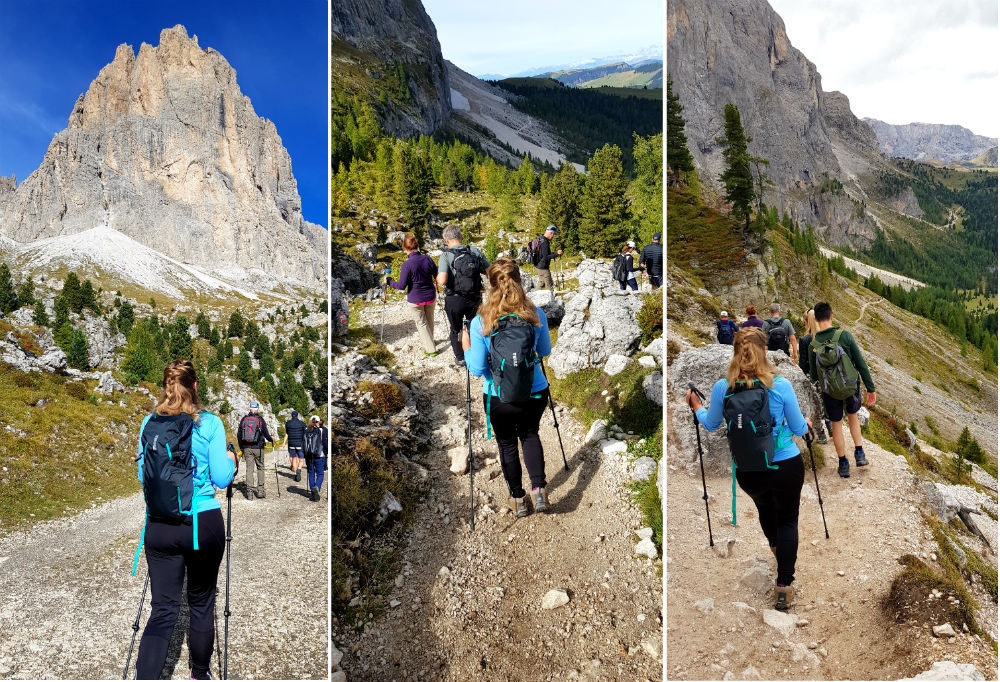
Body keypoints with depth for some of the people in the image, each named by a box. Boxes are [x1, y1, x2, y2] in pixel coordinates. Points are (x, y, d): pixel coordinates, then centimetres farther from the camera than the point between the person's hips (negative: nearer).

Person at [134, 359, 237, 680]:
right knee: (201, 604, 15)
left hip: (159, 526, 3)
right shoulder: (210, 423, -8)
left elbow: (142, 474, 13)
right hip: (204, 524, -2)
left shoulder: (149, 424, 3)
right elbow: (221, 478, -7)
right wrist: (230, 459, 12)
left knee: (162, 609, 7)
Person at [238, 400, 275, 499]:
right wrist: (271, 440, 18)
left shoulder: (244, 419, 4)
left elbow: (239, 434, 9)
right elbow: (266, 434, -3)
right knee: (260, 467, 10)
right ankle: (260, 490, 8)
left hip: (247, 448, 2)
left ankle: (249, 492, 0)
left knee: (249, 469, 4)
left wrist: (241, 447, 19)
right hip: (258, 448, -2)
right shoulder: (260, 420, -5)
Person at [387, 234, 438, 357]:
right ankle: (429, 340, 46)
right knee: (430, 320, 24)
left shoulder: (407, 264, -23)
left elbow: (402, 286, -18)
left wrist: (389, 282, -2)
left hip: (415, 300, -4)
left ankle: (431, 349, 13)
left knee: (421, 323, 11)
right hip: (430, 297, 4)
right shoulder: (427, 258, -10)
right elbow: (437, 275, 3)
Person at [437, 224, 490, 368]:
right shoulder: (475, 251, -5)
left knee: (456, 329, 19)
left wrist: (438, 277, -5)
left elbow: (442, 281, -28)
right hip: (475, 298, 3)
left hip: (454, 300, -3)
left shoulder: (446, 255, -16)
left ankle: (460, 358, 30)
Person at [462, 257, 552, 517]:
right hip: (535, 394, 2)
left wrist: (466, 346, 3)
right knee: (530, 434, 30)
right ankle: (539, 489, 17)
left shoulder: (480, 323, -18)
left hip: (499, 399, -2)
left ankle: (518, 499, 35)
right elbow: (545, 351, 5)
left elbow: (477, 369, -13)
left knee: (507, 444, 22)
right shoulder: (536, 315, -11)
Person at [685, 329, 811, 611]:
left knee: (765, 508, 31)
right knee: (788, 519, 16)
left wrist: (696, 406, 27)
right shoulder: (781, 385, -14)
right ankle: (784, 585, 13)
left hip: (747, 472, 2)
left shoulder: (722, 387, -11)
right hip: (786, 466, -2)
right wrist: (806, 423, 22)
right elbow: (799, 429, -2)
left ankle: (777, 548, 56)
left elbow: (710, 424, 7)